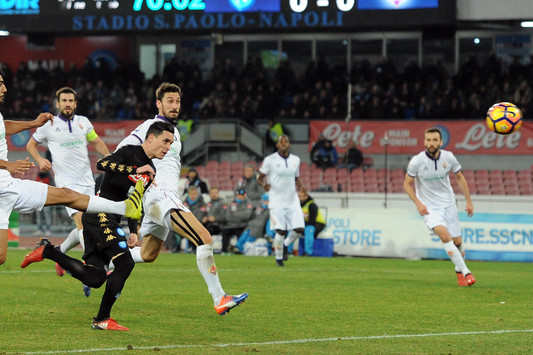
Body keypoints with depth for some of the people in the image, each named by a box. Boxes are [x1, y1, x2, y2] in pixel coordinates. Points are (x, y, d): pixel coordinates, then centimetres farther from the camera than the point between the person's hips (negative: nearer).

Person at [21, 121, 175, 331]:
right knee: (125, 263, -17)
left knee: (94, 278, 0)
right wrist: (135, 170, -28)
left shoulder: (150, 171, 18)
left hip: (109, 220, 9)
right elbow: (102, 164, -25)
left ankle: (47, 251, 12)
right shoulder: (129, 152, -8)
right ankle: (102, 319, -9)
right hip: (100, 216, -9)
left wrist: (133, 232, 15)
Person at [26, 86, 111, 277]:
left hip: (87, 181, 5)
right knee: (82, 221, -22)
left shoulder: (83, 122, 10)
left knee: (84, 229, 6)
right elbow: (31, 145, 15)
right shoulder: (49, 125, 2)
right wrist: (39, 159, -4)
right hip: (66, 181, -5)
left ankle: (60, 252, 32)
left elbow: (97, 142, 24)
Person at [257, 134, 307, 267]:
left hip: (292, 200, 4)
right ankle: (278, 257, 12)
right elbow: (260, 177, 1)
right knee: (280, 231, -8)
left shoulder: (295, 160, 10)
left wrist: (300, 186, 2)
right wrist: (264, 184, -21)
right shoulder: (270, 160, -4)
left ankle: (285, 244, 24)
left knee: (299, 229, -6)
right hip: (277, 202, -4)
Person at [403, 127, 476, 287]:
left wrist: (468, 201, 8)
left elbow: (460, 177, 9)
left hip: (449, 204, 3)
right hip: (429, 207, -3)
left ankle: (459, 270, 34)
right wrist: (418, 203, -14)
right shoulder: (417, 161, -15)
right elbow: (407, 184, -2)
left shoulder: (448, 157, -8)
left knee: (457, 241, 5)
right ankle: (466, 272, -24)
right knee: (444, 234, -26)